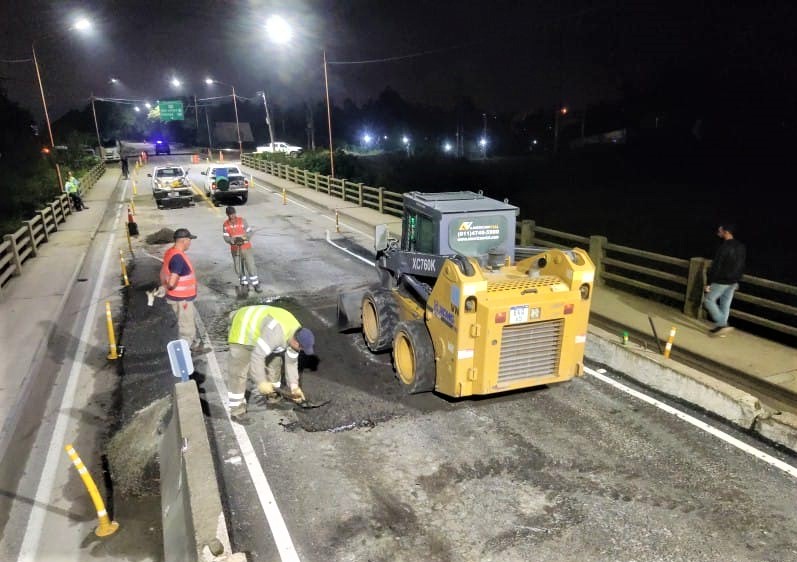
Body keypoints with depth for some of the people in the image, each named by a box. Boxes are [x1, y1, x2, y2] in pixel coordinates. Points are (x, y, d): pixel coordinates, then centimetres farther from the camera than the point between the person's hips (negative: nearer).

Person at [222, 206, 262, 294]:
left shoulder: (242, 220, -10)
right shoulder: (225, 224, -5)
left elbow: (249, 232, -7)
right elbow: (226, 238, -8)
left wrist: (244, 239, -26)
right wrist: (234, 241, -27)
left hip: (246, 247, -2)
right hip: (235, 250, 2)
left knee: (251, 266, -4)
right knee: (239, 269, 6)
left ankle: (256, 284, 8)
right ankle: (244, 285, 23)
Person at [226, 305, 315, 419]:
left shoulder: (295, 335, -9)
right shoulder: (276, 333, -37)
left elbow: (291, 362, 0)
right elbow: (257, 356, -37)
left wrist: (294, 386, -3)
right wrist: (261, 382, -31)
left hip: (259, 329, 8)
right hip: (243, 329, -8)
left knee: (275, 361, 12)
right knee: (238, 371, -10)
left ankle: (272, 395, 27)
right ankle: (236, 409, 1)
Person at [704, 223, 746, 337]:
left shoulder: (724, 247, -21)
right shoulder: (741, 247, 7)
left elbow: (716, 267, -20)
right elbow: (741, 266, 15)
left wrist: (709, 282, -15)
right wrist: (737, 280, 23)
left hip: (721, 281, -8)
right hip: (733, 281, 8)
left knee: (709, 300, 4)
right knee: (725, 304, 13)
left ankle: (722, 324, -4)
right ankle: (721, 328, 19)